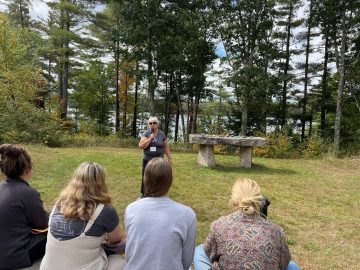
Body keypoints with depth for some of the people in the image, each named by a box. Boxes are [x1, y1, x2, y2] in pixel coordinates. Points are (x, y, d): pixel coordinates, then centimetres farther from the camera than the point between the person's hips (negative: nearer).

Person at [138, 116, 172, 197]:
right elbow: (141, 146, -14)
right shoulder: (146, 133, -5)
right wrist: (150, 138, -19)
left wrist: (169, 158, 3)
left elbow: (166, 147, 4)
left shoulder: (162, 134, -2)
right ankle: (143, 193, 26)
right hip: (147, 160, 0)